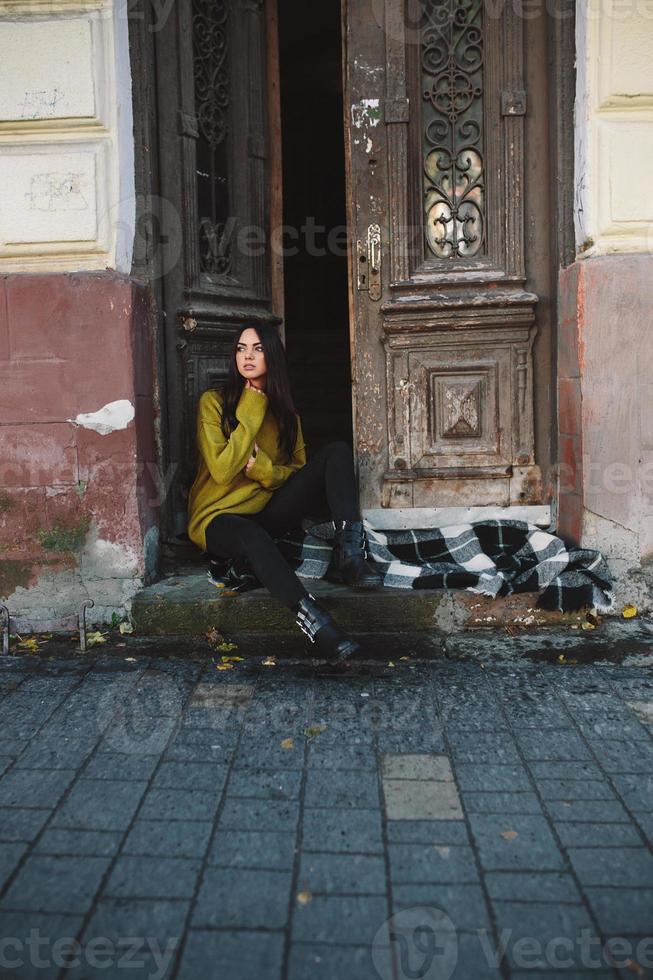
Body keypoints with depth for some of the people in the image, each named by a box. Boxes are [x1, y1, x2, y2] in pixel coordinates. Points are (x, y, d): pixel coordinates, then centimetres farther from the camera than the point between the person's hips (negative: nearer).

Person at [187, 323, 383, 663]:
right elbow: (222, 472, -16)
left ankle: (348, 555, -30)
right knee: (251, 534, -43)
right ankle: (315, 622, -53)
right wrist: (250, 415, -16)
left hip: (268, 512, 5)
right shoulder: (213, 402, -6)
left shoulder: (284, 409, 9)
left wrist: (261, 467, -13)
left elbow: (298, 469, 8)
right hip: (219, 517, -5)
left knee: (337, 452, -13)